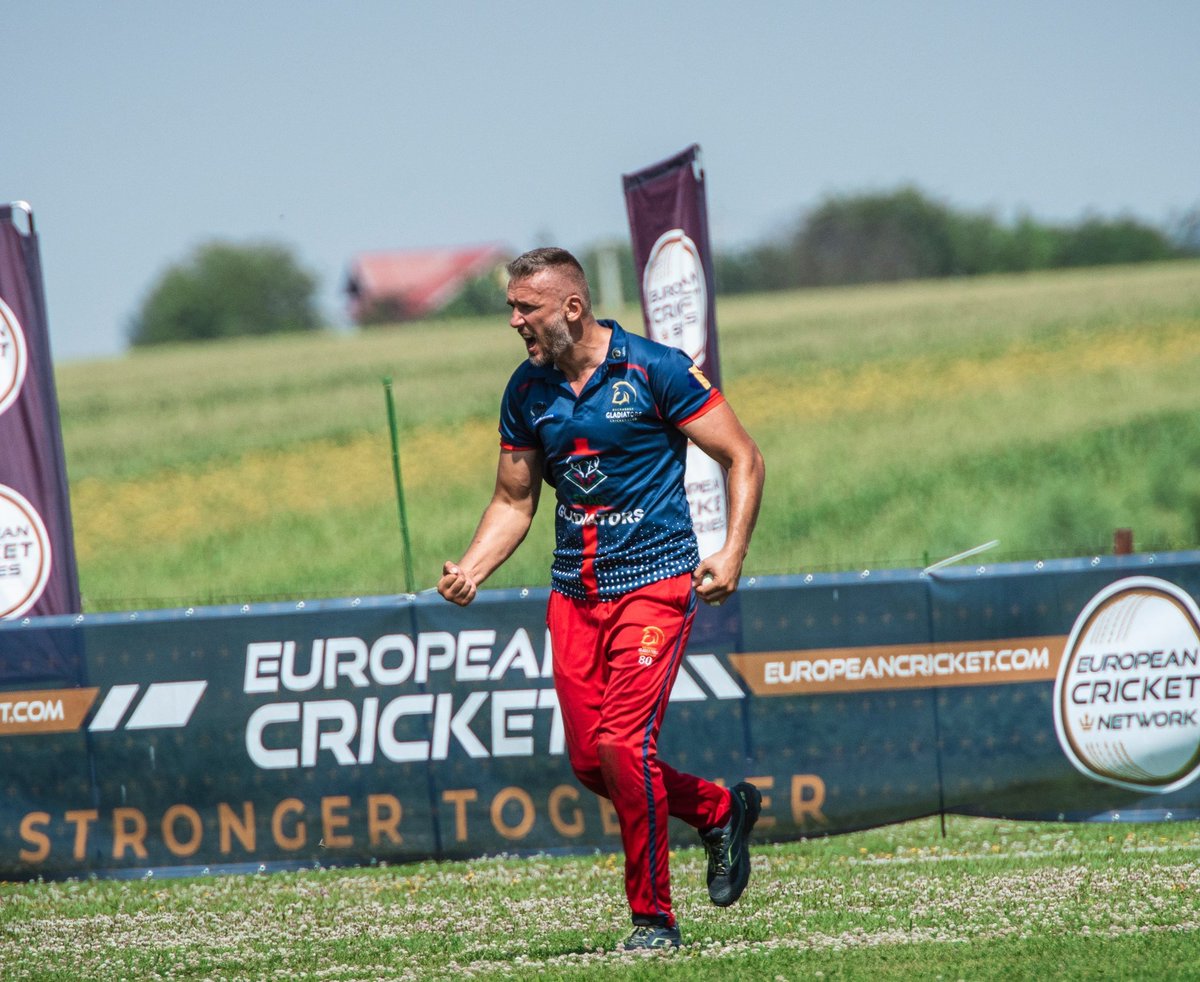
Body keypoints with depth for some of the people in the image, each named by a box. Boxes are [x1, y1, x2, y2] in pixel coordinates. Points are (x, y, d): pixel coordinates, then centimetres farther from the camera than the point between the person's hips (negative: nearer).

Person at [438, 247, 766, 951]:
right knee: (590, 760, 1)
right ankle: (722, 810, 27)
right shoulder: (527, 392, 7)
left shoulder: (656, 370, -9)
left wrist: (733, 553, -15)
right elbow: (514, 501, 16)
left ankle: (655, 918, -6)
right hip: (574, 593, 6)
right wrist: (471, 570, -2)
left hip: (654, 581, -6)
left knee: (622, 741, -18)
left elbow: (743, 458, -4)